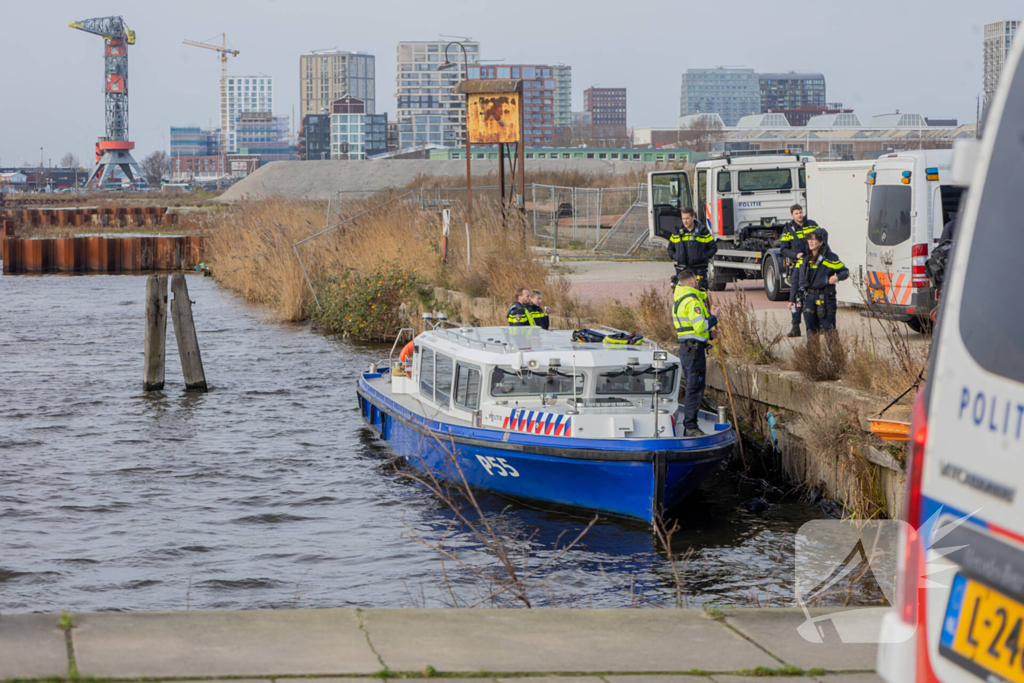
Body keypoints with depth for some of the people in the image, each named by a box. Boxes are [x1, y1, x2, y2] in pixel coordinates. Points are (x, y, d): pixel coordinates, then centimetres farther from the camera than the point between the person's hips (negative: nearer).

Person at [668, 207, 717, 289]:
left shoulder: (702, 231, 1)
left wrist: (705, 257, -5)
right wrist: (674, 257, 6)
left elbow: (714, 247, 6)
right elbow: (670, 248, 23)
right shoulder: (677, 232, 10)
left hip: (699, 271, -3)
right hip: (682, 270, 3)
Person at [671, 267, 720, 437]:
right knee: (695, 388, -7)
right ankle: (690, 427, -6)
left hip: (685, 348, 10)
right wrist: (714, 317, -7)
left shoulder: (679, 299, 16)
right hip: (694, 348, -10)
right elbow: (699, 326, -23)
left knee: (692, 388, 15)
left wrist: (709, 333, 17)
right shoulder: (692, 300, -16)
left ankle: (688, 428, 18)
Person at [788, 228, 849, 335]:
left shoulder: (830, 258, -3)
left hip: (825, 299, -4)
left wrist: (837, 277, -18)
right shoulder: (803, 258, 10)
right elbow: (796, 280, 15)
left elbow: (845, 271, 5)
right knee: (811, 330, 7)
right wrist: (792, 299, 12)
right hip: (808, 298, 4)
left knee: (827, 329, -5)